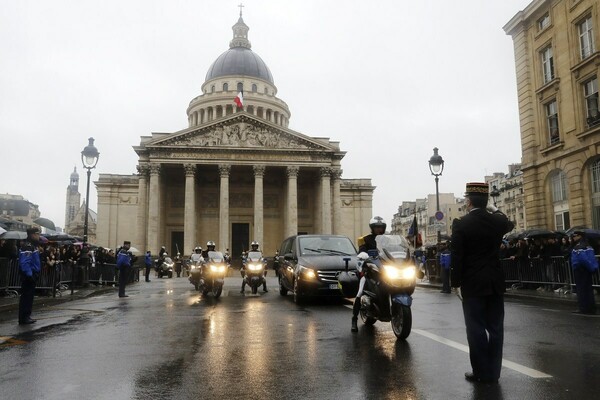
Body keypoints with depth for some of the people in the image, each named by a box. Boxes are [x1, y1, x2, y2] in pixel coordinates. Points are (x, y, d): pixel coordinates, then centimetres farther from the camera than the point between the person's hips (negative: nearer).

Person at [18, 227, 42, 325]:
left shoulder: (33, 246, 15)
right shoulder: (27, 246, -17)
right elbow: (24, 263, -25)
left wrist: (35, 274, 19)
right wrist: (29, 275, -24)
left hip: (32, 275, 10)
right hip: (28, 276, -10)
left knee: (29, 296, 14)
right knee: (26, 296, -5)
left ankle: (26, 316, 22)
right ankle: (23, 318, 0)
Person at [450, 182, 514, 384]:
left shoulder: (460, 224, -12)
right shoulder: (498, 221, 1)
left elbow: (456, 256, -12)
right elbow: (509, 225, 27)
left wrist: (456, 283, -4)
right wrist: (495, 210, 33)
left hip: (472, 284, -4)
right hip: (495, 283, 5)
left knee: (476, 328, 3)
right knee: (495, 328, 10)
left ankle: (481, 372, 7)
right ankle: (493, 372, 16)